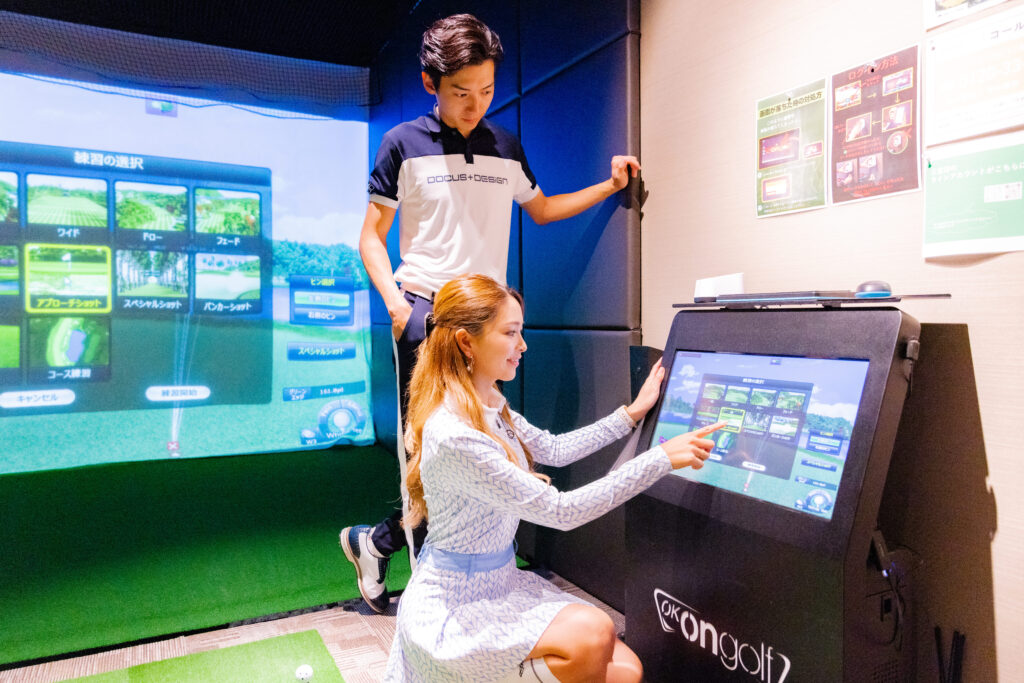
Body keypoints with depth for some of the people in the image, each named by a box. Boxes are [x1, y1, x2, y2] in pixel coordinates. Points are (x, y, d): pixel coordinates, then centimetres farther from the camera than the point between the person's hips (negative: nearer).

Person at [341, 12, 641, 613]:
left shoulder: (506, 148, 13)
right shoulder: (404, 144, 1)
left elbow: (540, 208, 27)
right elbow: (372, 235, 2)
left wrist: (609, 187, 16)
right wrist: (393, 300, -14)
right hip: (425, 312, -4)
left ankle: (377, 541, 25)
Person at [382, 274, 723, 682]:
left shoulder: (490, 407, 2)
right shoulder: (454, 436, -28)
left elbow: (554, 450, 15)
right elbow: (560, 511, -26)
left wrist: (632, 413, 14)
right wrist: (662, 458, -23)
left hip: (501, 583, 9)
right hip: (452, 609, -8)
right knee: (592, 634, -29)